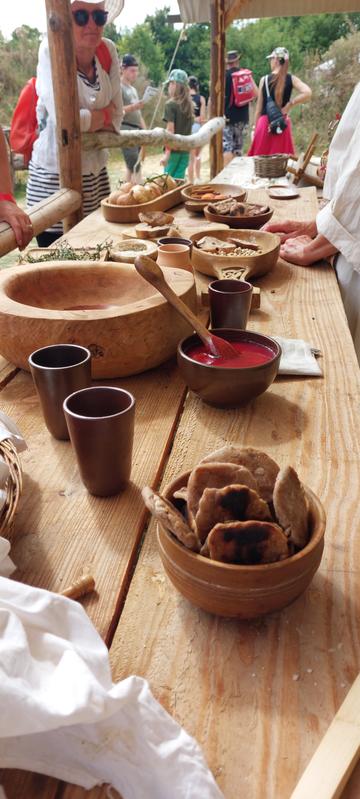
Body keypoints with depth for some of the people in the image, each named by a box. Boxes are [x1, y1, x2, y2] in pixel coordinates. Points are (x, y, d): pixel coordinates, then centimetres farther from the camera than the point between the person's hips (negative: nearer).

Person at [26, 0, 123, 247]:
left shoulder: (108, 51, 3)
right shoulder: (52, 51, -12)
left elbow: (116, 119, 5)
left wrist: (86, 120, -9)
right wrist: (103, 115, -7)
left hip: (96, 174, 5)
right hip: (55, 177, -5)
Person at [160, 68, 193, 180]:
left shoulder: (170, 104, -9)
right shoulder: (189, 104, 9)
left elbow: (170, 130, -15)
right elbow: (189, 127, 12)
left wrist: (167, 153, -16)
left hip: (174, 148, -6)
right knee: (179, 179, 8)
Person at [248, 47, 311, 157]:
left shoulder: (264, 80, -1)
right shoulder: (291, 79, 1)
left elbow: (258, 109, 2)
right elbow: (307, 93, -14)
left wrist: (255, 128, 10)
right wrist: (288, 105, -6)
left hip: (265, 123, -1)